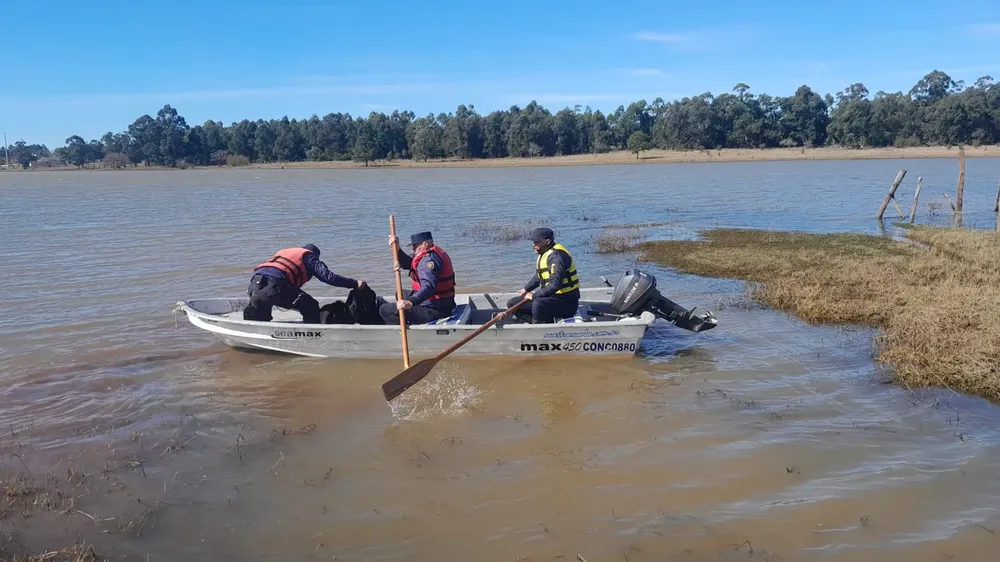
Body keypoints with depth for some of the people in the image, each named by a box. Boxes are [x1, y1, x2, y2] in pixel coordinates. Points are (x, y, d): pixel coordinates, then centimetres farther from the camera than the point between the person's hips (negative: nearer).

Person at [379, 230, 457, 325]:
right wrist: (397, 249, -2)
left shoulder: (429, 259, -21)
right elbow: (408, 264, 12)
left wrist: (411, 302, -50)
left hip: (434, 310, -11)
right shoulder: (434, 253, 12)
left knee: (384, 310, -12)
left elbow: (429, 287, -37)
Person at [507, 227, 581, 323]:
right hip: (550, 297, 11)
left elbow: (555, 284, -30)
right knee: (513, 304, 6)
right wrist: (526, 289, 23)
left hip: (567, 302, -11)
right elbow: (538, 276, 30)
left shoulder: (556, 256, -21)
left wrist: (534, 296, -23)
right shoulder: (543, 254, 11)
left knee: (538, 304, -40)